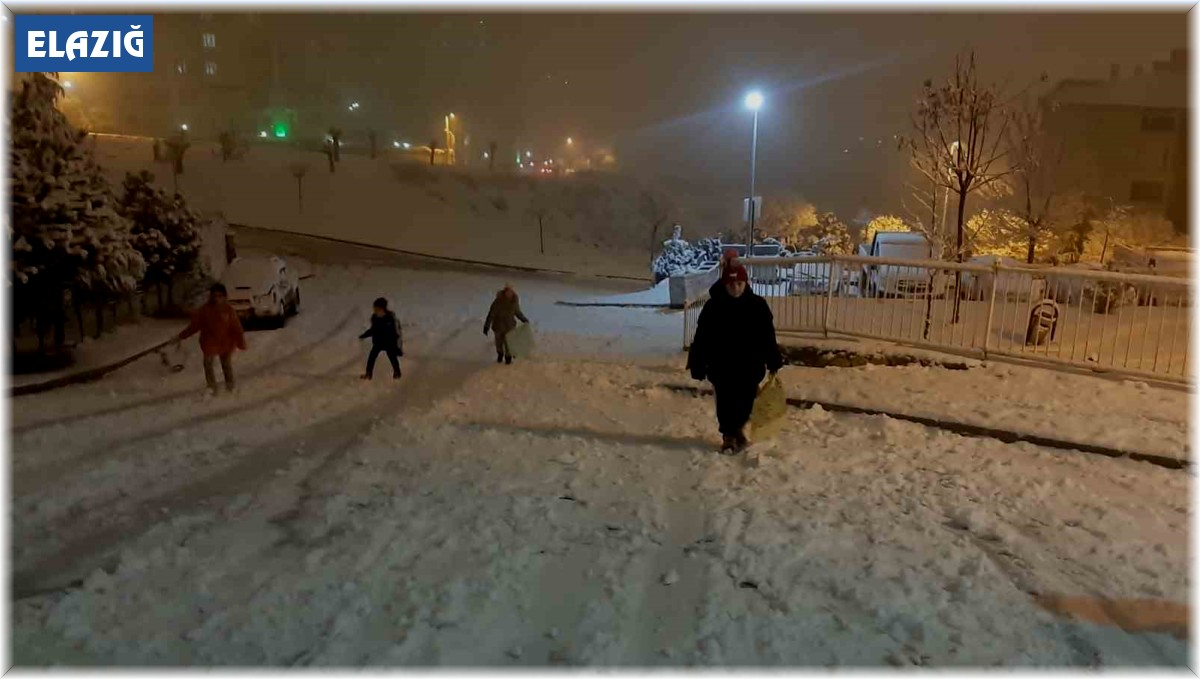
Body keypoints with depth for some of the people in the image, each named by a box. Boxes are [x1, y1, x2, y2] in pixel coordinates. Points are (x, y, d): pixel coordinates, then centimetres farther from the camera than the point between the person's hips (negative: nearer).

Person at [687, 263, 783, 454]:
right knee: (725, 404, 8)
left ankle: (737, 431, 35)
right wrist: (697, 366, -5)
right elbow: (701, 338, -4)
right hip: (722, 368, -1)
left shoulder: (758, 305, -5)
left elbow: (768, 337, 2)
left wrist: (773, 363, 4)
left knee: (745, 404, 10)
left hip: (749, 367, 1)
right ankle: (729, 436, 27)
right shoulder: (713, 306, -8)